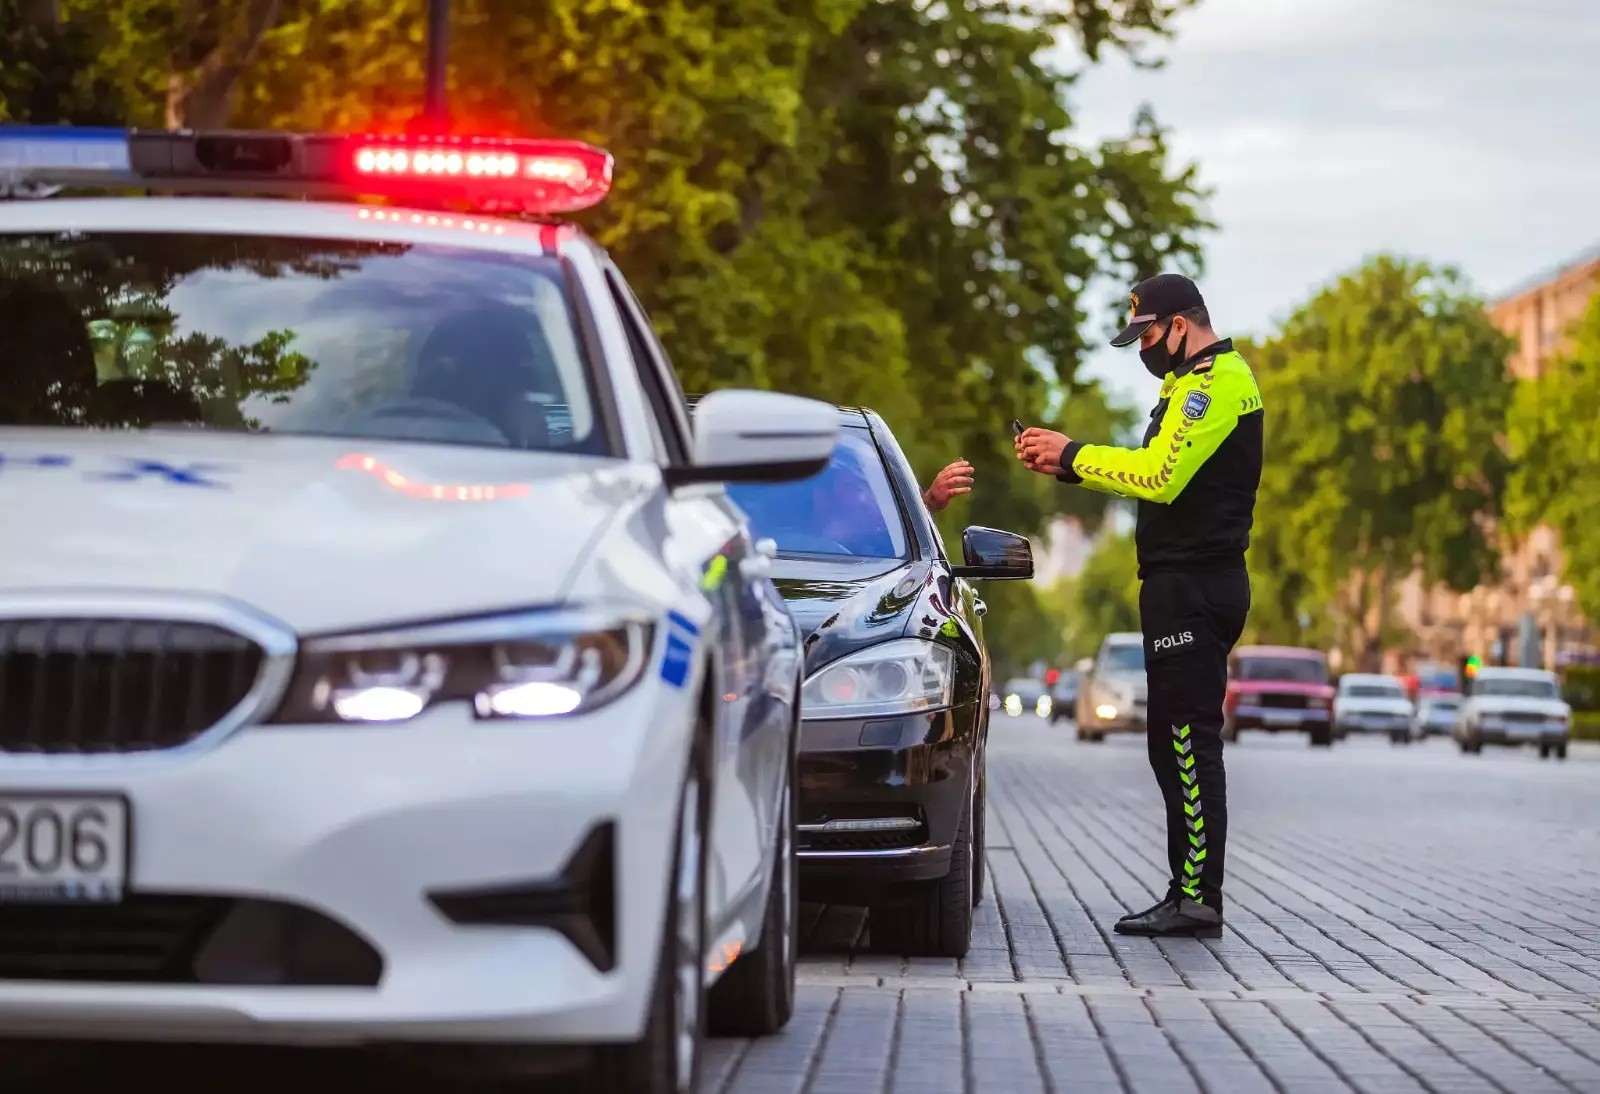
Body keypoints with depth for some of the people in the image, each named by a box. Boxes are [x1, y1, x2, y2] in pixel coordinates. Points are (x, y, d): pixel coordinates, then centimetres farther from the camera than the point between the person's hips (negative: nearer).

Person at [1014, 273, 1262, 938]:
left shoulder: (1217, 383, -12)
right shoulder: (1196, 381, 22)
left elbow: (1160, 476, -21)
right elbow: (1157, 475, 23)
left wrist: (1074, 452, -12)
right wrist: (1068, 467, 13)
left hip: (1193, 585, -11)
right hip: (1188, 584, 11)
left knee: (1189, 740, -11)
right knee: (1174, 742, 12)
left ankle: (1199, 899, -12)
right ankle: (1188, 894, 15)